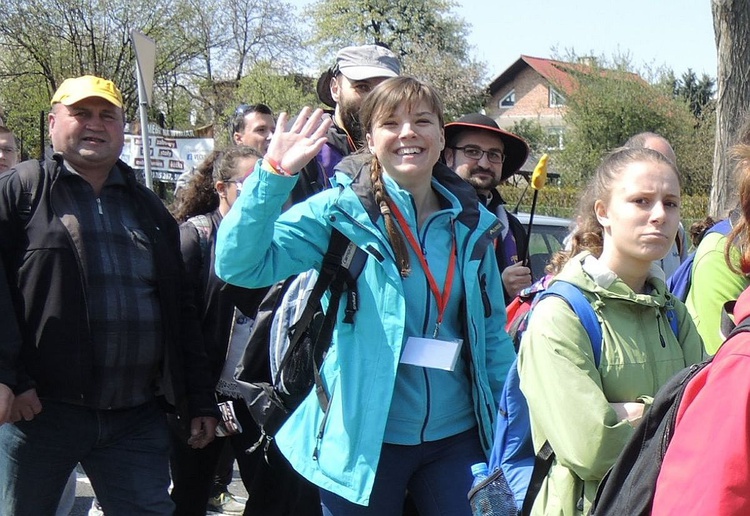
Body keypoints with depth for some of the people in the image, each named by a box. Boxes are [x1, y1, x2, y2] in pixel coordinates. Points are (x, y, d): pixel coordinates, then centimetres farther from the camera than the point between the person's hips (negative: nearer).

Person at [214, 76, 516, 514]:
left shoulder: (473, 224, 4)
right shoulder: (340, 211, -7)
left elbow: (492, 336, 10)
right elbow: (239, 264, -18)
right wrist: (275, 174, -26)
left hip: (456, 436, 3)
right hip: (365, 440, -3)